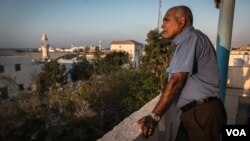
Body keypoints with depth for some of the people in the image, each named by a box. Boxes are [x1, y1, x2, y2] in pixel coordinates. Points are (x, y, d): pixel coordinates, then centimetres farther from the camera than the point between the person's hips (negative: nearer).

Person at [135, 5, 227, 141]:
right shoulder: (186, 41, 16)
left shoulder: (190, 38, -16)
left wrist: (154, 116, -24)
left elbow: (177, 81, -24)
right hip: (194, 112, 9)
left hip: (202, 113, -9)